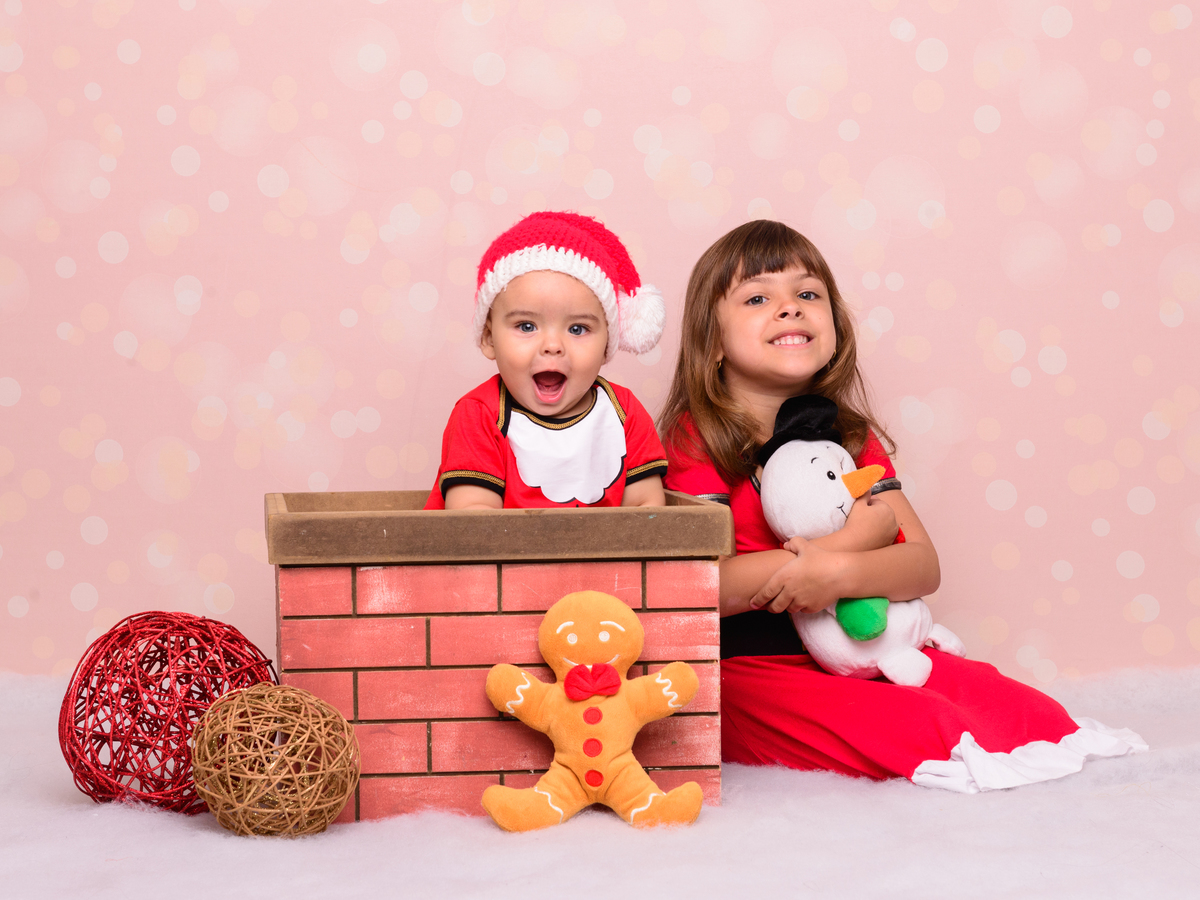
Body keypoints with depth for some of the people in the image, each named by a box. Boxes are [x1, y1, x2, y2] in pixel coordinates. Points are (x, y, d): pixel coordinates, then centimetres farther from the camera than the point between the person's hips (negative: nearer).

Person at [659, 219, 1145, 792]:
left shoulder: (853, 438, 10)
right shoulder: (694, 440, -7)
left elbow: (925, 566, -1)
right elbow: (710, 585, -21)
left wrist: (840, 573, -25)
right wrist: (853, 540, -17)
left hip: (860, 652, 6)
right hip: (744, 669, -6)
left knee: (980, 687, -16)